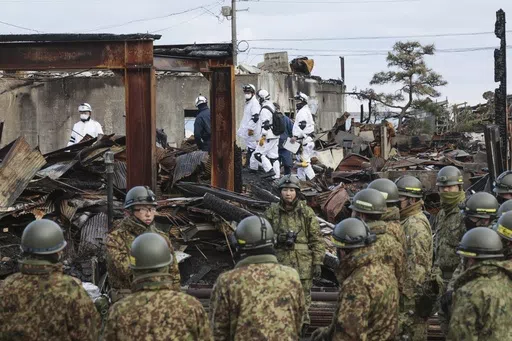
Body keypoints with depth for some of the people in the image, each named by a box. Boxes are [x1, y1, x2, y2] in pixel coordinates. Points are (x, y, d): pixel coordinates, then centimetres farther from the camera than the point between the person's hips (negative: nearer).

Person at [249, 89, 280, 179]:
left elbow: (266, 125, -22)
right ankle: (276, 175, 8)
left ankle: (269, 170, -14)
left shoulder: (265, 110, -16)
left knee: (258, 154, -4)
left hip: (268, 137, -9)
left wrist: (263, 137, -22)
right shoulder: (272, 107, 15)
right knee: (274, 156, 9)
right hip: (275, 136, 9)